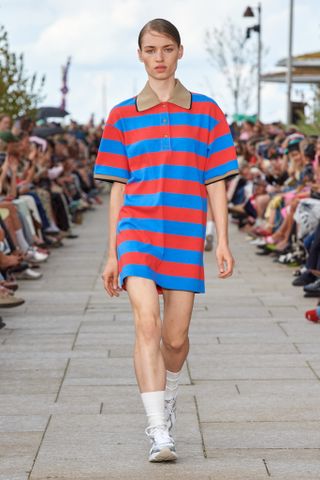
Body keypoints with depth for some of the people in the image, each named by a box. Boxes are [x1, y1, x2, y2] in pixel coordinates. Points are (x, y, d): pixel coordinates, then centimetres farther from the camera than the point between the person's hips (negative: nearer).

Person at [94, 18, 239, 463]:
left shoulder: (206, 112, 7)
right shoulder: (122, 117, 7)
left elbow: (216, 182, 8)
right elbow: (118, 188, 9)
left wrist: (223, 241, 0)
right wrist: (112, 253, 6)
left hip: (186, 235, 1)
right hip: (137, 229, -1)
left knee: (175, 336, 5)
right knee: (147, 323, -18)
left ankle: (167, 398, 38)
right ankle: (159, 433, -18)